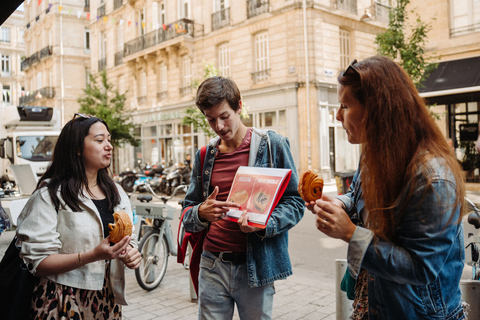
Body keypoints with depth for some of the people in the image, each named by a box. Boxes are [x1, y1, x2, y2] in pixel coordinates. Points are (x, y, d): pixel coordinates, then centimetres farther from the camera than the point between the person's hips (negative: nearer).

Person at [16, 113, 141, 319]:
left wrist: (130, 253, -12)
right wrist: (92, 256, -29)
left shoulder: (116, 192, 6)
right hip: (65, 303, -5)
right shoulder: (50, 195, -12)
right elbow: (36, 262, -17)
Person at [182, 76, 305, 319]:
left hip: (256, 267, -3)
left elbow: (295, 202, -4)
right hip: (212, 267, 3)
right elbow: (188, 212, 9)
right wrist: (201, 213, -14)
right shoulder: (205, 155, 8)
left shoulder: (272, 145, -3)